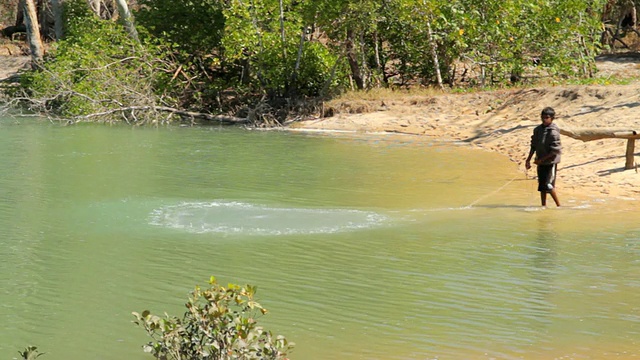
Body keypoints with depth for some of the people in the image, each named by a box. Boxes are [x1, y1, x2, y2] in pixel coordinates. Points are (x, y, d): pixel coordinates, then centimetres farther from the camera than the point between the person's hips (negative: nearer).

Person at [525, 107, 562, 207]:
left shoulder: (553, 132, -16)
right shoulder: (538, 129, 5)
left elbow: (555, 151, -18)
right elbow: (534, 146, 14)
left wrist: (541, 159, -17)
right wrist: (528, 160, 10)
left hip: (551, 162, -7)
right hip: (541, 162, 7)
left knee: (548, 185, -10)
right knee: (541, 186, 10)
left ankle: (558, 205, 3)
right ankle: (543, 205, 19)